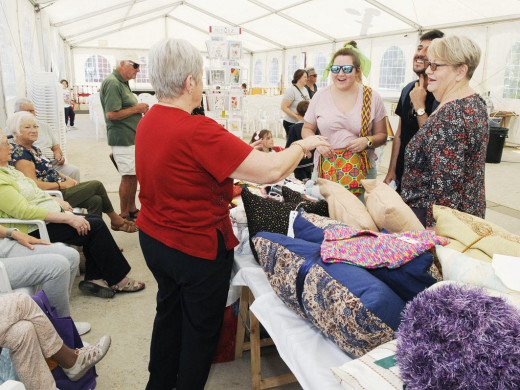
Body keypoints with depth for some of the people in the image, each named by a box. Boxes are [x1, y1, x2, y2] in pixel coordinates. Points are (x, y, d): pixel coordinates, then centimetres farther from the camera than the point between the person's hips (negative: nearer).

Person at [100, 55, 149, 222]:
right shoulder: (112, 83, -16)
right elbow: (111, 114, -23)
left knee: (134, 175, 15)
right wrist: (136, 109, -15)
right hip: (123, 139, -10)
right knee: (128, 177, -4)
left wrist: (140, 110, 9)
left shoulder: (122, 83, 17)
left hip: (132, 138, 10)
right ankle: (124, 215, 10)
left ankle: (132, 209, 28)